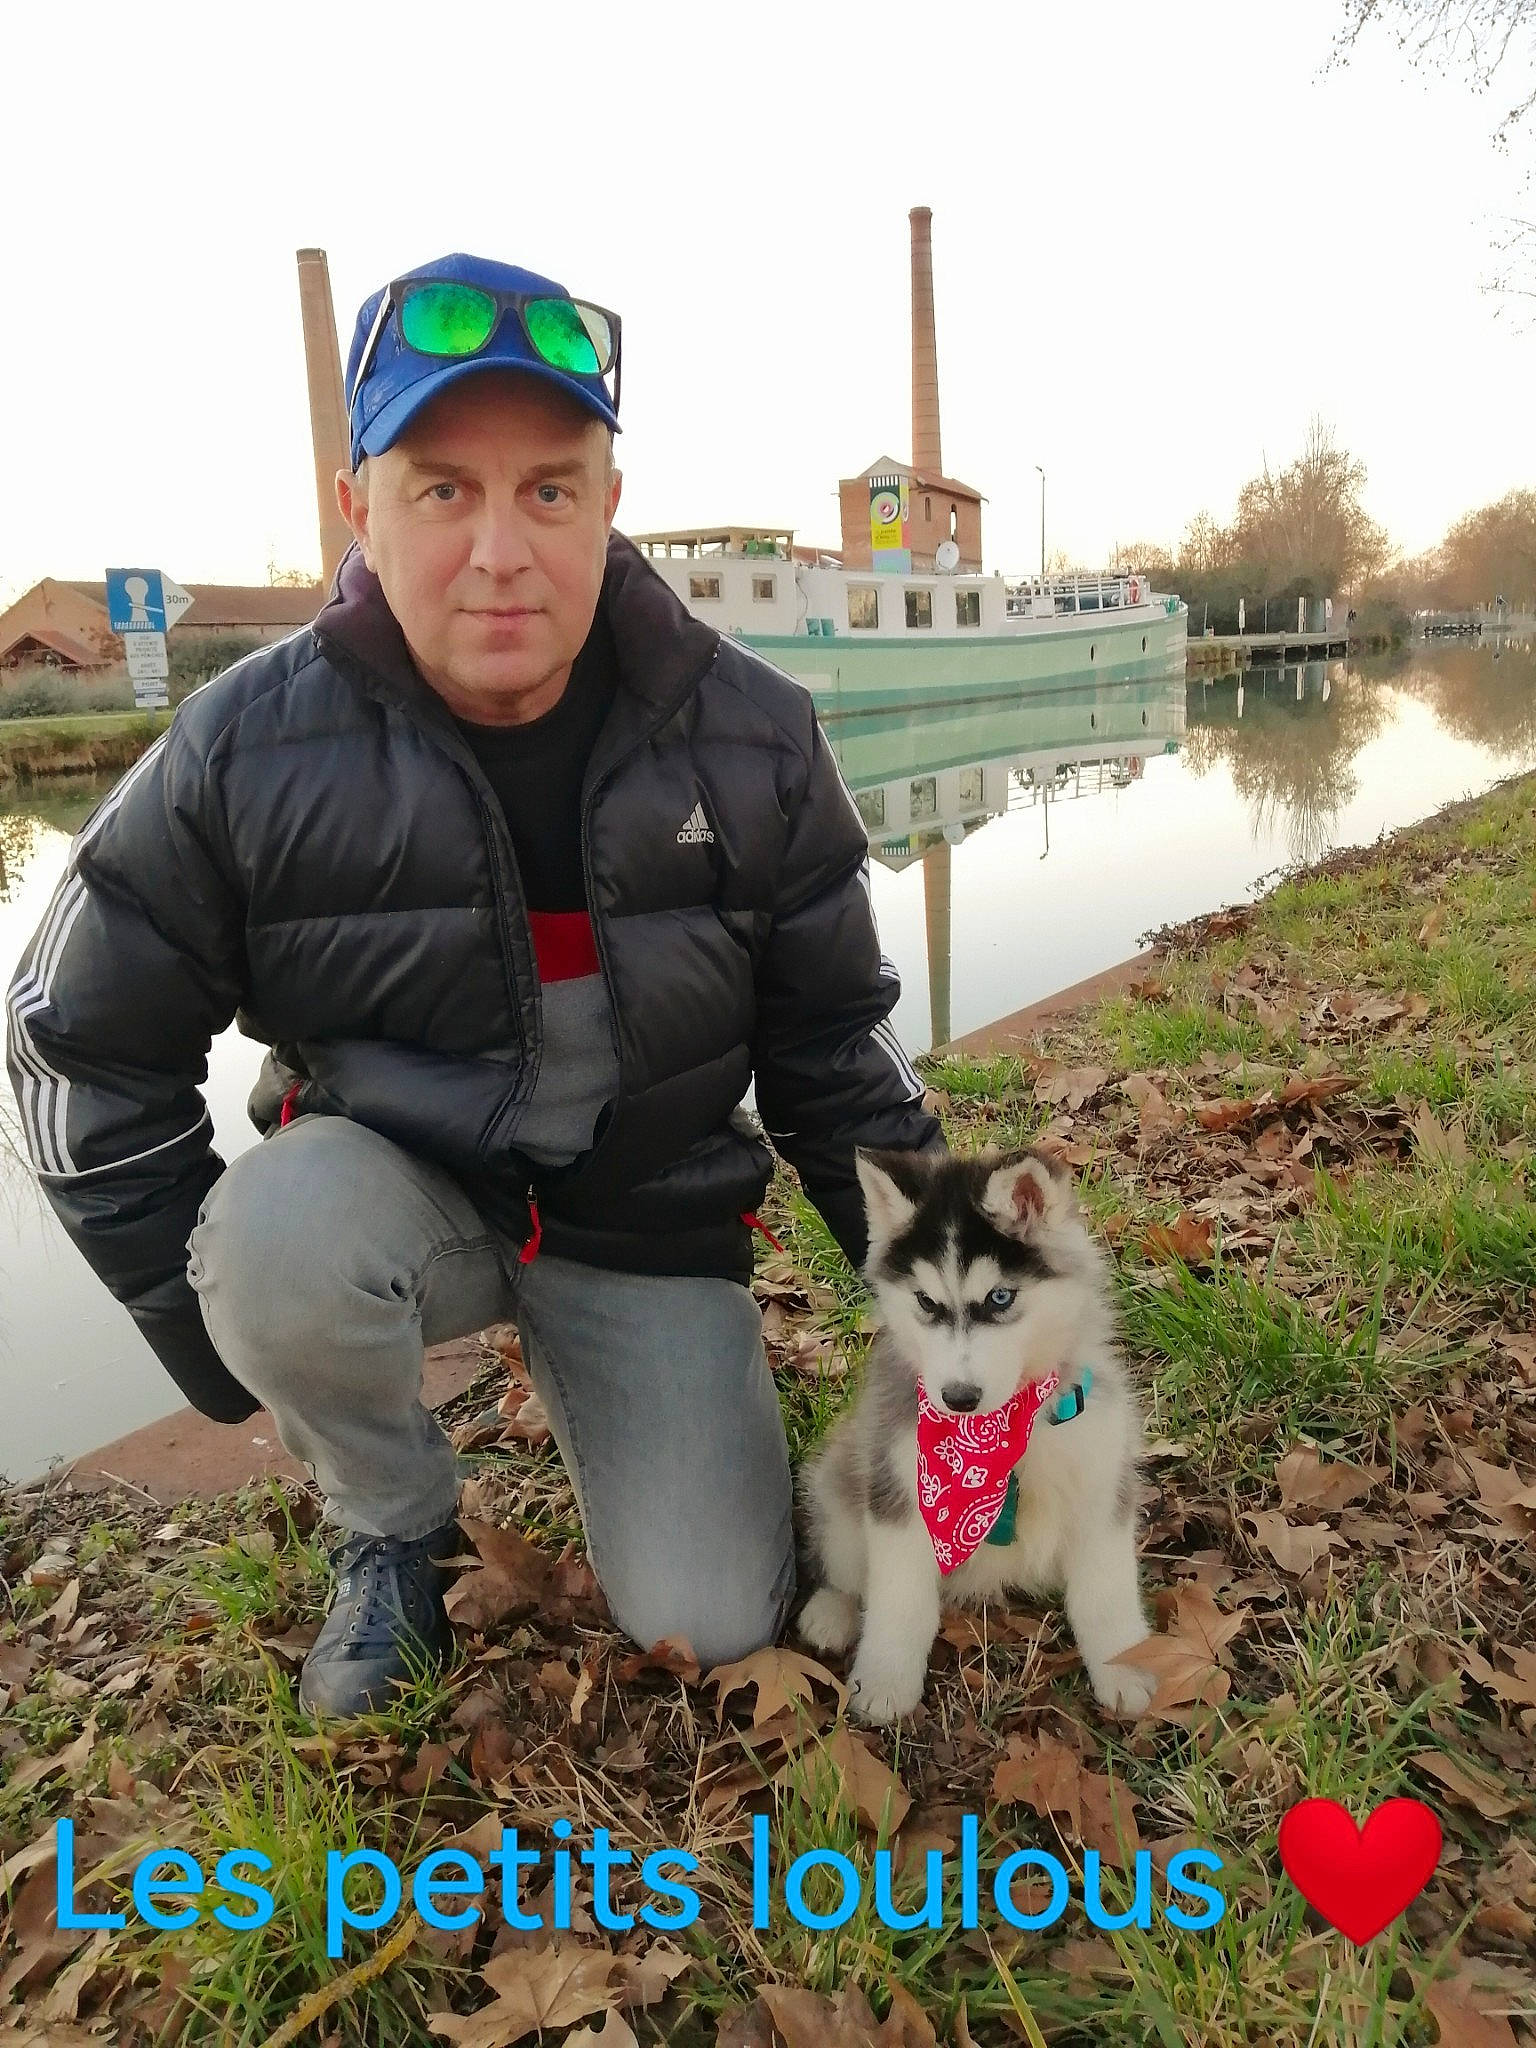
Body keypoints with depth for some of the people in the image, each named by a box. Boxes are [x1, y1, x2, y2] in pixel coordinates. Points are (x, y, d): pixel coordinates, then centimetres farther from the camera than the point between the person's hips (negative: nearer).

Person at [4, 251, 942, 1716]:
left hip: (647, 1215, 1)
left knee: (712, 1624, -8)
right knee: (284, 1220, -35)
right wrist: (225, 1336, -5)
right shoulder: (246, 753, -15)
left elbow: (830, 1043, 1)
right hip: (386, 1196, 0)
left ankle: (584, 1382, 25)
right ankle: (390, 1527, 0)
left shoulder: (749, 740, -11)